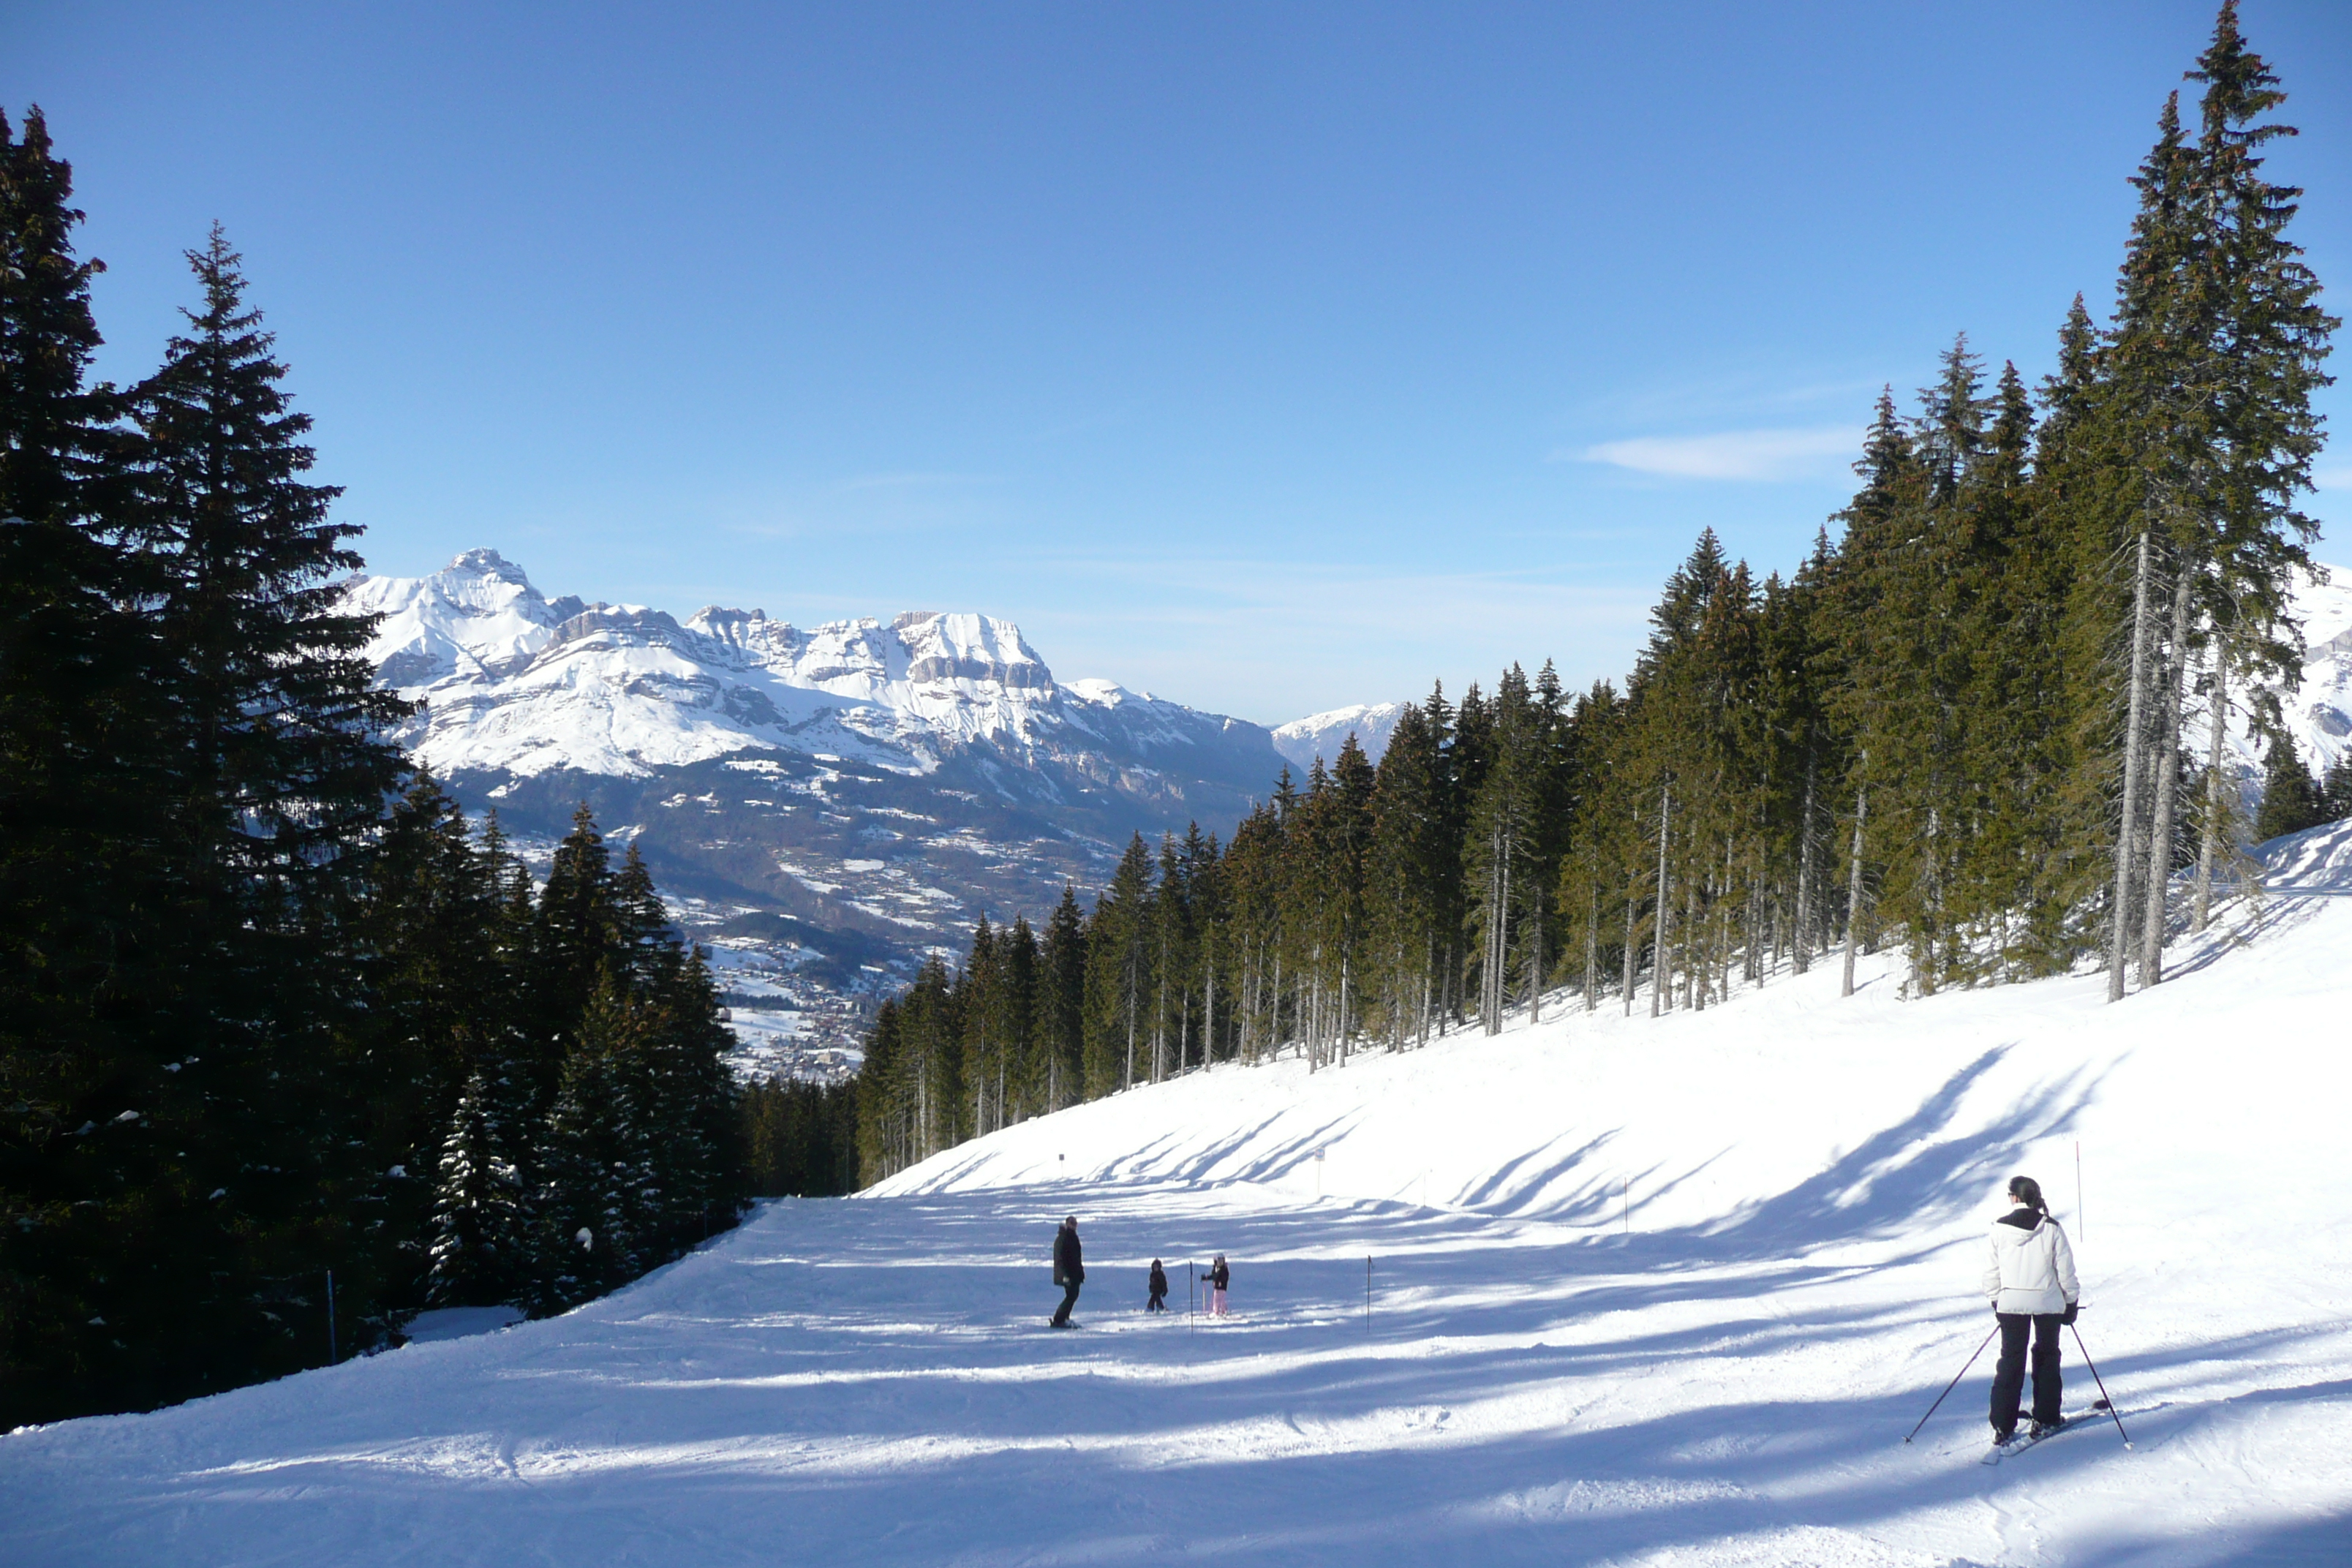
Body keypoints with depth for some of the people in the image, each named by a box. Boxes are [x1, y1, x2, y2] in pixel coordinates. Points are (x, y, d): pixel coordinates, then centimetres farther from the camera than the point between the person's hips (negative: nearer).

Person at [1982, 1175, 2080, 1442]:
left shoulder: (2000, 1229, -5)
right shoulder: (2051, 1229, -8)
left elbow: (1992, 1272, 1)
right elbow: (2065, 1271, -3)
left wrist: (1996, 1300, 16)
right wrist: (2072, 1302, 11)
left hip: (2011, 1302, 1)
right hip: (2048, 1302, -1)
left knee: (2010, 1360, 7)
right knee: (2046, 1358, 16)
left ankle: (2003, 1426, 4)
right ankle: (2045, 1419, 18)